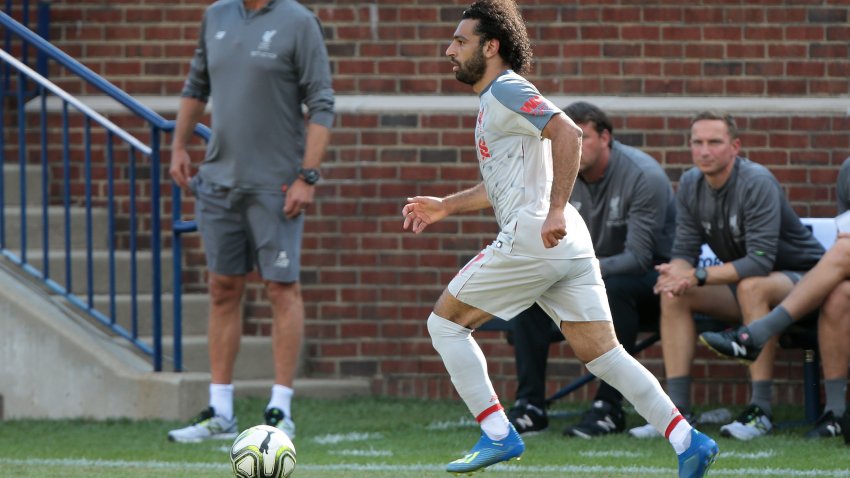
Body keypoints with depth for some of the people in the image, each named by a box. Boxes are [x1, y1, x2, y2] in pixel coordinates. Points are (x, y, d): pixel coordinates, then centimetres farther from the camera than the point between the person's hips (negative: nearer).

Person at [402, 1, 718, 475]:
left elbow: (568, 132, -23)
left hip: (532, 239, -9)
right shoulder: (498, 98, 24)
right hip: (567, 243, 9)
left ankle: (498, 435, 1)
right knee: (603, 354, 4)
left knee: (446, 322, 4)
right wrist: (445, 206, 34)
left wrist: (555, 211, -27)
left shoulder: (506, 91, -6)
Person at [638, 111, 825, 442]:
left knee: (752, 287, -38)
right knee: (673, 295, -13)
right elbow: (685, 250, -3)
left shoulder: (757, 183, -25)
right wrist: (677, 273, -28)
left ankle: (760, 411, -36)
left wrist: (697, 277, -34)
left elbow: (761, 262, -31)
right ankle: (677, 409, -17)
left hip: (801, 279, -7)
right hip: (742, 280, 7)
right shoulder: (690, 185, -3)